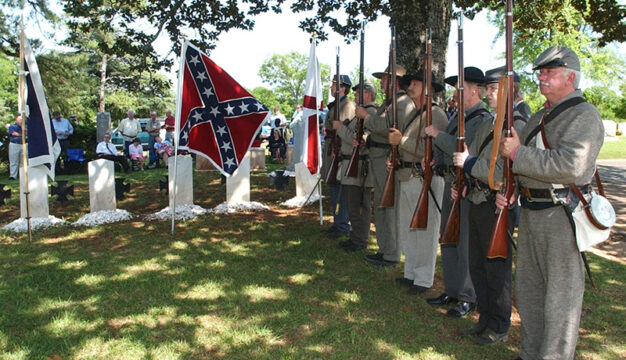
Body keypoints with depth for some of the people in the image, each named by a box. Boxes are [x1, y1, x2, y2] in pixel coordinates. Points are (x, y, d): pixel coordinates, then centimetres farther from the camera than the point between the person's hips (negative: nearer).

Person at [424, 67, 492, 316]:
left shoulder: (484, 119, -13)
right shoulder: (458, 116, 16)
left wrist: (437, 135, -15)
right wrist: (433, 158, 4)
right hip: (450, 182, 9)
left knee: (466, 242, -2)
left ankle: (468, 297, 11)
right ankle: (452, 290, 28)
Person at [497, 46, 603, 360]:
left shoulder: (584, 115, -11)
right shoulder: (539, 117, 16)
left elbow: (572, 164, -27)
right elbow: (516, 156, 21)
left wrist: (519, 154, -20)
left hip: (562, 216, -9)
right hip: (531, 212, 9)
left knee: (561, 293, 2)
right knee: (527, 287, 17)